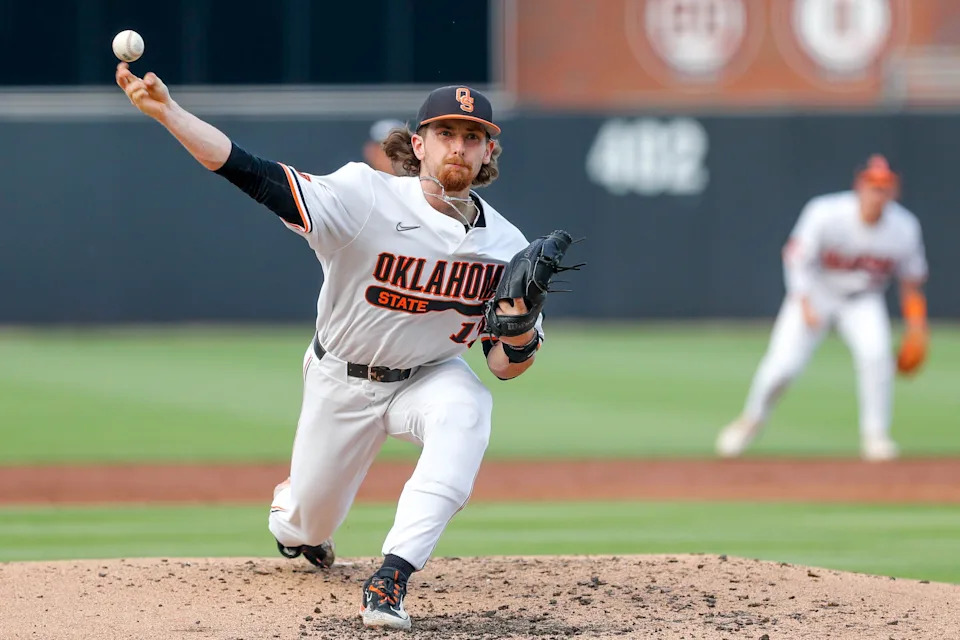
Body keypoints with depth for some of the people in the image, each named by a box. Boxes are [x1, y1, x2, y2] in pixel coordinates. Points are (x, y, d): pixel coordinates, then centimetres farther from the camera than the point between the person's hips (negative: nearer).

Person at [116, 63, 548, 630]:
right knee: (308, 526, 10)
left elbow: (505, 368, -8)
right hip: (340, 383, -1)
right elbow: (255, 174, -34)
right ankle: (290, 512, 53)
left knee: (464, 412, -35)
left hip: (429, 376, 1)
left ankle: (392, 579, -34)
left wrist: (520, 334, -33)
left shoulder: (505, 247, -15)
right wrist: (166, 112, -46)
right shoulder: (367, 199, -25)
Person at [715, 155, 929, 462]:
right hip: (816, 294, -2)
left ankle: (875, 436, -11)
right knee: (783, 363, -12)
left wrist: (916, 328, -2)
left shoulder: (904, 228, -16)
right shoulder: (826, 214, -26)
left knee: (875, 353, -25)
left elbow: (912, 280, -1)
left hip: (863, 300, 2)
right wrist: (805, 304, -26)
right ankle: (751, 419, 18)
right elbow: (796, 257, -17)